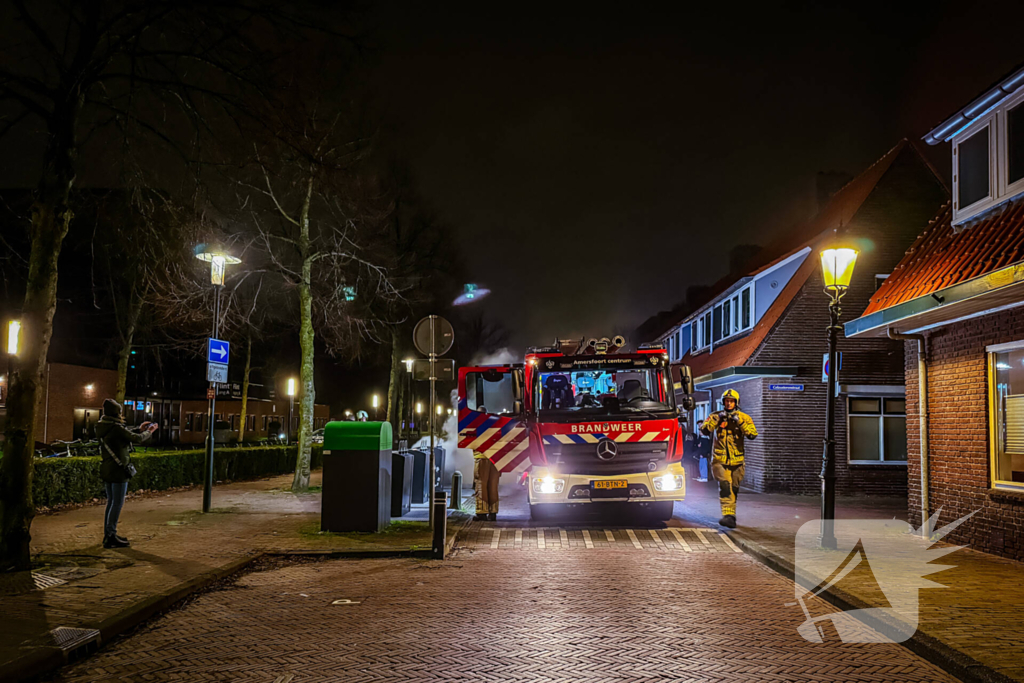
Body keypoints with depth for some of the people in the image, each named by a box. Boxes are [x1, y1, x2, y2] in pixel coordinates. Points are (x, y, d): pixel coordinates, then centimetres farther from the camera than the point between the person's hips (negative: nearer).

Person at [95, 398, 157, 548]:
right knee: (118, 503, -3)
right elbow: (137, 439, -13)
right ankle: (111, 537, -2)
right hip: (118, 471, -9)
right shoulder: (116, 428, -20)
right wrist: (149, 431, 5)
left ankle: (108, 535, 23)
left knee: (111, 502, 17)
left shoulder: (103, 427, 8)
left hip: (106, 470, 9)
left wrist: (139, 430, 21)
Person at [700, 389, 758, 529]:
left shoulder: (744, 417, 3)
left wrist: (739, 422, -19)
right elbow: (705, 430, -9)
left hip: (737, 461, 2)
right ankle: (729, 516, -27)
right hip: (720, 460, -2)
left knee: (734, 490, 13)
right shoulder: (716, 416, 3)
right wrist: (717, 419, -19)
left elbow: (753, 434, -11)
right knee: (725, 486, -21)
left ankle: (731, 515, 31)